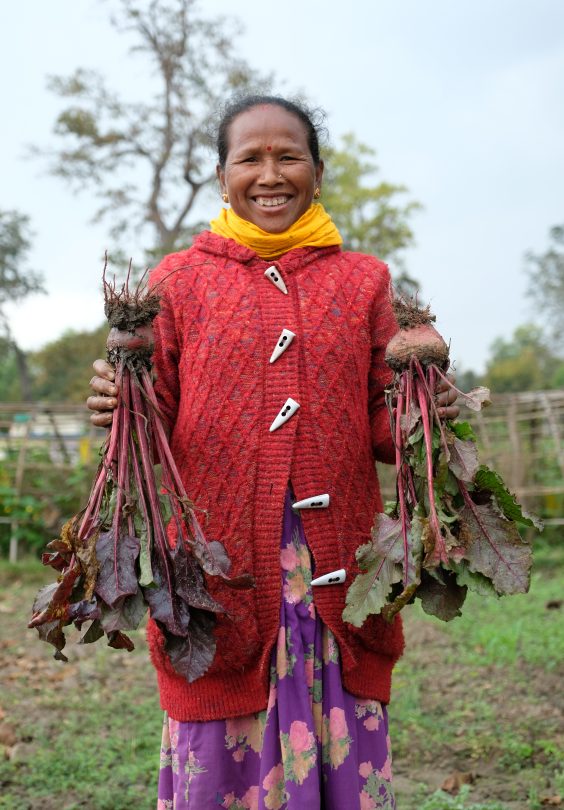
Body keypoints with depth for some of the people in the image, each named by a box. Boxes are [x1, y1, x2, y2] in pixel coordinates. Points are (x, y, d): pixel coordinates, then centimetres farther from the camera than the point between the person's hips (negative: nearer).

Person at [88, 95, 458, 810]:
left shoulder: (362, 280, 12)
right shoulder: (179, 280, 8)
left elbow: (382, 427, 9)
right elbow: (158, 425, 5)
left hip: (337, 576, 1)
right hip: (221, 570, -1)